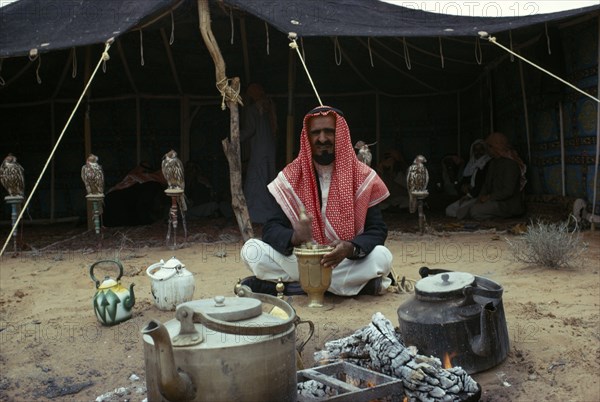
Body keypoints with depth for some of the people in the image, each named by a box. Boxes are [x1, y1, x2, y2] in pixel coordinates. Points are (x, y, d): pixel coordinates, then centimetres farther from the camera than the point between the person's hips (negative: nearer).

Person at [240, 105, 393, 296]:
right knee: (251, 249, -21)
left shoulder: (362, 177, -4)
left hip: (345, 260, 0)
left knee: (382, 257, -30)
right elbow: (271, 228, -6)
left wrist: (351, 248, -31)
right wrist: (294, 237, -30)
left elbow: (378, 230, -8)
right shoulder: (291, 176, -2)